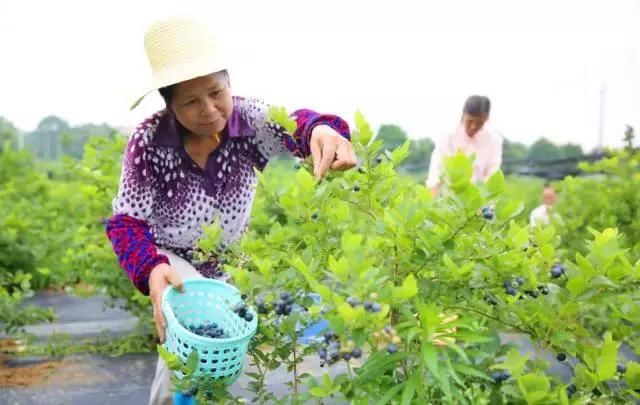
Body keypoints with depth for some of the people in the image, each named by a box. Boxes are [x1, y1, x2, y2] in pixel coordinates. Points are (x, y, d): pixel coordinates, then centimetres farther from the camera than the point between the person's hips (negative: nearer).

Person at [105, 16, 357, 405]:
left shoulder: (248, 119, -23)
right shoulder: (148, 141, -28)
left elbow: (291, 125, -41)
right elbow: (127, 221, -25)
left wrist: (323, 129, -67)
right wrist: (151, 270, -46)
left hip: (229, 262, 4)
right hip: (169, 259, -4)